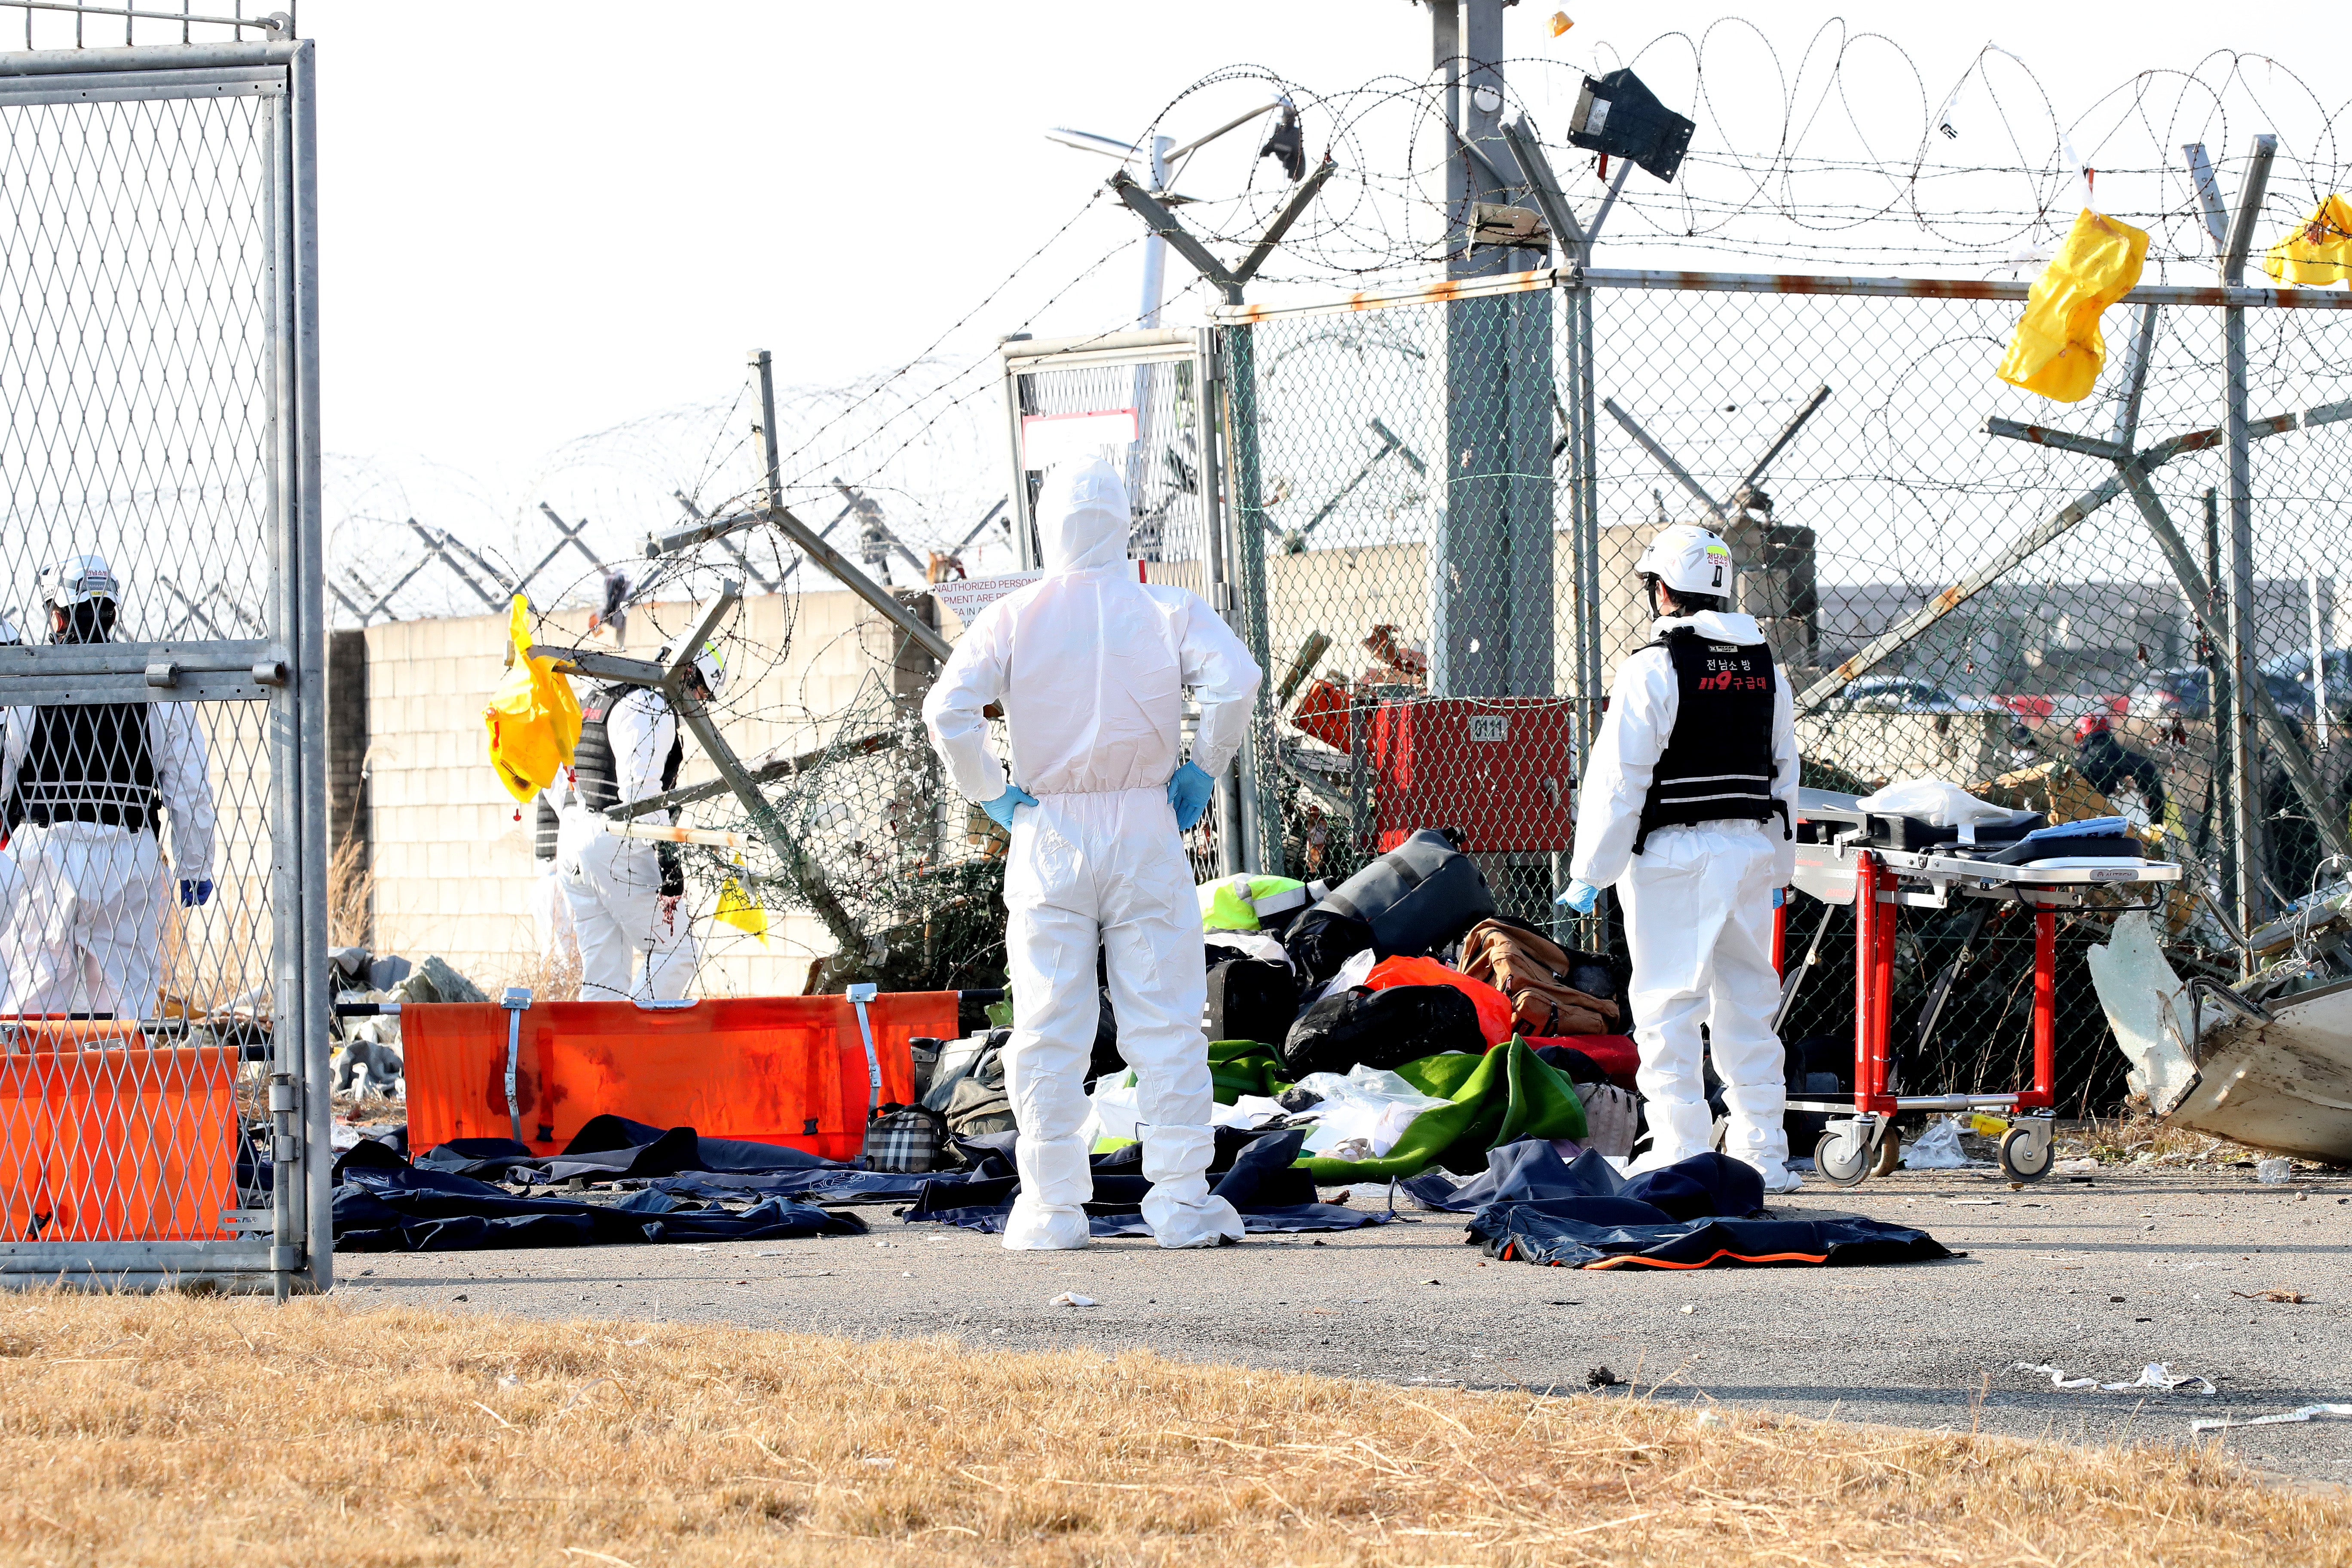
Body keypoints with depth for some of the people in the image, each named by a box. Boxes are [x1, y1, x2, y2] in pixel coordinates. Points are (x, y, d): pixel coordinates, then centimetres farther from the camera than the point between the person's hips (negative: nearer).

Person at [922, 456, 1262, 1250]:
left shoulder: (1014, 616, 1)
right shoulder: (1169, 609, 1)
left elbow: (948, 709, -12)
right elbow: (1235, 679, -16)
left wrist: (988, 793, -1)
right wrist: (1203, 770, -3)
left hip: (1049, 833, 0)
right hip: (1146, 829, 0)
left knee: (1049, 1028, 4)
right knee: (1165, 1021, 2)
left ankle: (1053, 1206, 2)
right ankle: (1179, 1199, -1)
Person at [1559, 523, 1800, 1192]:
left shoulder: (1653, 668, -10)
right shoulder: (1764, 669, 11)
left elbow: (1619, 780, -12)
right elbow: (1785, 773, 17)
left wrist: (1590, 873, -7)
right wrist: (1778, 870, 25)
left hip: (1676, 854, -6)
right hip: (1753, 847, 6)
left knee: (1669, 1008, -2)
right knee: (1746, 1003, 11)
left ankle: (1681, 1150, -5)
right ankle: (1761, 1153, 12)